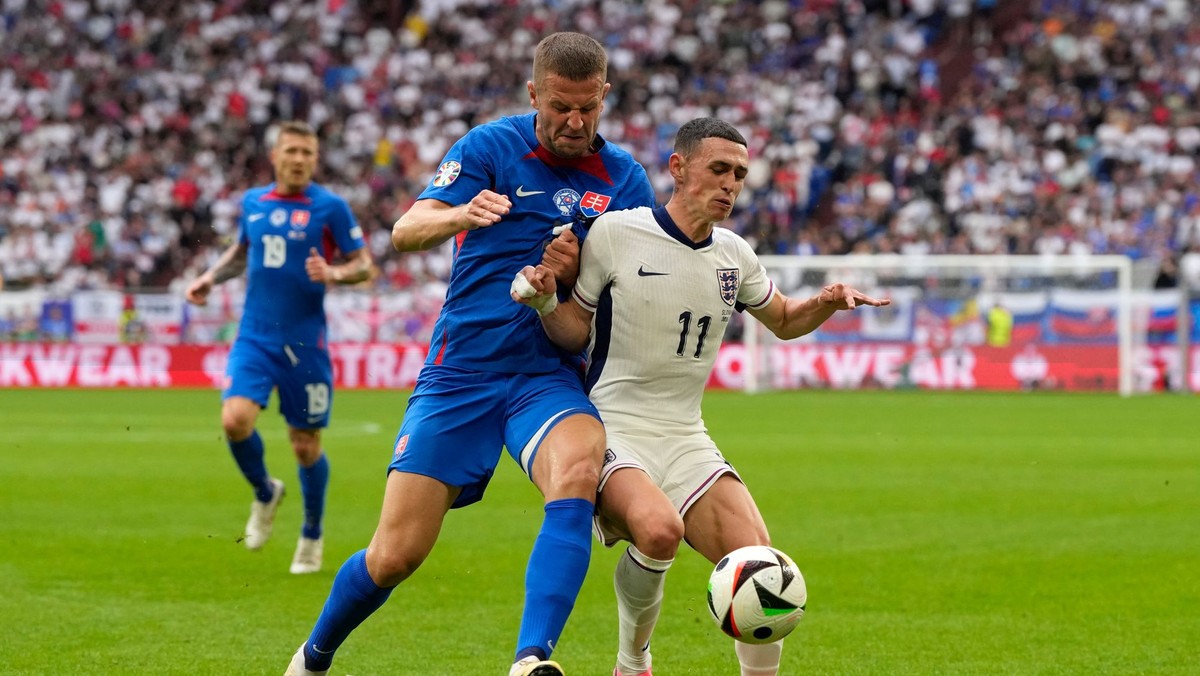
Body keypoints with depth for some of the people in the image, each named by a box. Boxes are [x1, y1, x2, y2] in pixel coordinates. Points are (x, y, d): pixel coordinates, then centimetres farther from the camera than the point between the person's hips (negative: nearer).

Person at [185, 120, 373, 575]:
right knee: (235, 419, -19)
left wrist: (334, 274, -22)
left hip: (305, 341, -3)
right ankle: (264, 493, 11)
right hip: (255, 336, 3)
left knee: (306, 446, 4)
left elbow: (364, 264, -2)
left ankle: (312, 536, 27)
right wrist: (212, 276, 9)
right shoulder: (252, 202, 7)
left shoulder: (329, 207, -5)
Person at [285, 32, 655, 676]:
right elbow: (405, 231, -13)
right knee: (394, 555, -3)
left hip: (549, 376, 1)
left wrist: (579, 274, -16)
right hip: (459, 373, -1)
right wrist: (461, 215, -35)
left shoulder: (623, 178, 4)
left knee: (578, 470, -35)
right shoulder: (490, 146, -2)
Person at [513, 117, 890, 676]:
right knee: (659, 527, -34)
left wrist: (825, 303, 4)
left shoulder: (734, 256, 8)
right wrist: (546, 301, -21)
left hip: (685, 439, 5)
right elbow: (574, 331, 0)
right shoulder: (615, 232, -8)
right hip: (611, 430, -5)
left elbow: (784, 321, 24)